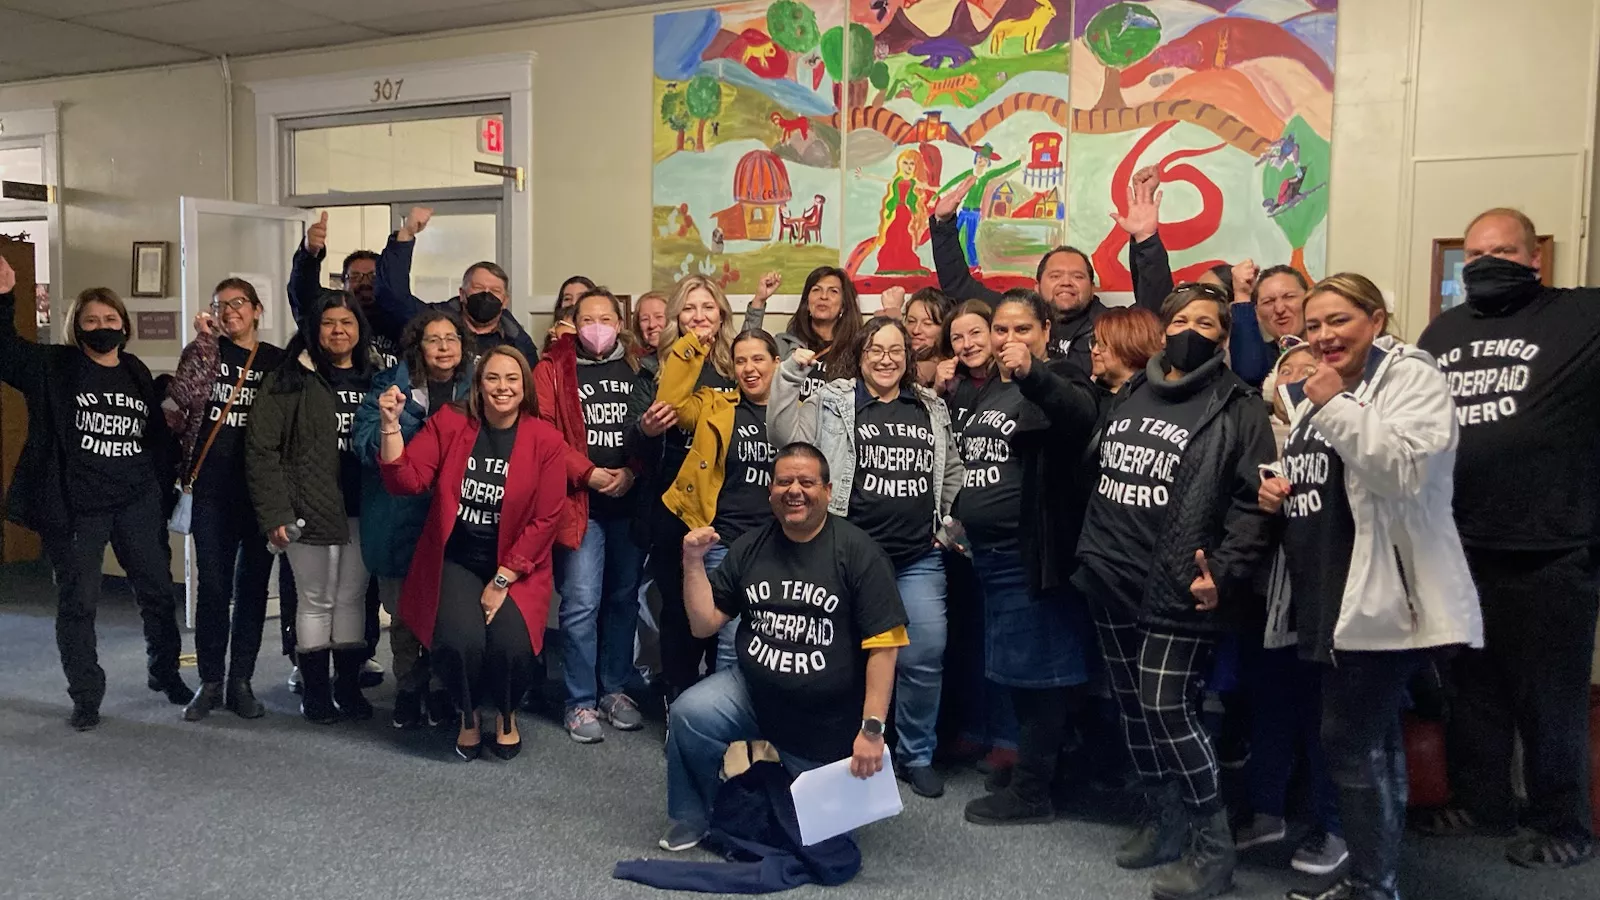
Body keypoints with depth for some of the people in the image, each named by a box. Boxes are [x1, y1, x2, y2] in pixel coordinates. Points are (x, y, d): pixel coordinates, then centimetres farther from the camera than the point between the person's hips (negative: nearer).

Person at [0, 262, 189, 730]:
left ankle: (165, 673, 31)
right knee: (78, 603, 4)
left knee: (158, 592, 11)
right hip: (76, 510, -3)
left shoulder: (137, 374, 8)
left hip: (138, 504, 3)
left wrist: (163, 491, 11)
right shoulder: (53, 368, -2)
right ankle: (86, 697, 17)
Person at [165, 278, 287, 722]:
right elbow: (179, 400, -11)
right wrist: (206, 340, -11)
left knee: (252, 585, 6)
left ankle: (241, 682, 15)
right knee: (212, 586, 2)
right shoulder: (207, 352, 6)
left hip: (260, 490, 0)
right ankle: (210, 682, 14)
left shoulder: (278, 361, 7)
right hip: (213, 488, 0)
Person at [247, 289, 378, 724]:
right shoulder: (290, 379, -2)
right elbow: (262, 448, -6)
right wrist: (275, 512, -12)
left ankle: (349, 687, 22)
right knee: (317, 600, 4)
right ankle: (315, 691, 16)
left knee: (353, 597, 11)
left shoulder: (374, 379, 10)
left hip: (362, 509, 4)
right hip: (311, 509, -4)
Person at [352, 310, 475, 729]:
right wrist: (388, 419, -26)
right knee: (404, 612, 7)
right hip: (402, 518, 0)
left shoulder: (475, 390, 6)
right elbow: (365, 446, -7)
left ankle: (444, 691, 21)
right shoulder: (389, 386, 1)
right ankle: (408, 691, 24)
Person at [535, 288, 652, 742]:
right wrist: (588, 473, -12)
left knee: (624, 597, 10)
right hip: (579, 500, -3)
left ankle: (614, 689, 24)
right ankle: (580, 702, 4)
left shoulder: (637, 369, 12)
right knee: (582, 601, -7)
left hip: (630, 499, 4)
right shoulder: (554, 368, 3)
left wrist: (632, 471, -7)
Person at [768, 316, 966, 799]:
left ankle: (916, 754, 19)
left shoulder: (932, 409, 11)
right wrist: (791, 373, -17)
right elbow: (784, 431, -14)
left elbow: (952, 472, 21)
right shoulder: (833, 402, -1)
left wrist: (946, 522, 13)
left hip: (919, 558, 3)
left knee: (927, 654, 0)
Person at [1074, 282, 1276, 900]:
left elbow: (1253, 499, -12)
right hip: (1112, 580, 7)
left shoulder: (1238, 407, -5)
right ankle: (1163, 820, 29)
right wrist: (1087, 553, 17)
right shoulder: (1127, 396, 15)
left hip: (1175, 588, -6)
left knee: (1167, 709, -9)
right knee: (1132, 706, 12)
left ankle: (1211, 844, 7)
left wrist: (1223, 571, -22)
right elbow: (1097, 474, 21)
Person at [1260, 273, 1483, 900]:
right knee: (1373, 740, 15)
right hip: (1330, 594, 9)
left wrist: (1336, 406, -24)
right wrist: (1276, 489, 8)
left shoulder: (1411, 377, -8)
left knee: (1349, 741, -8)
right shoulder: (1313, 391, 17)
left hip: (1383, 596, -9)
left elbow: (1405, 467, -24)